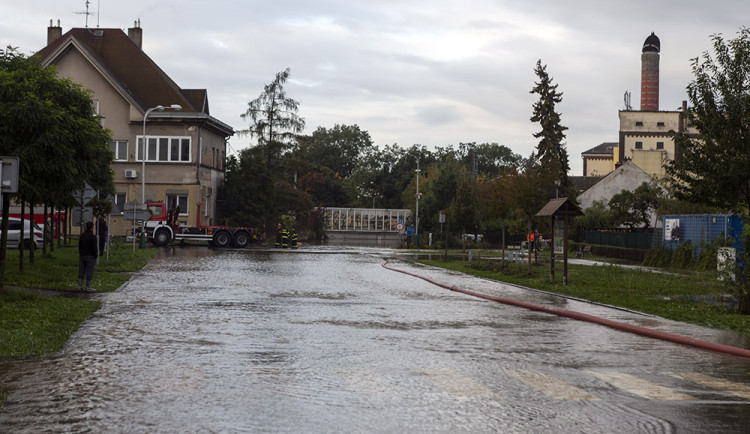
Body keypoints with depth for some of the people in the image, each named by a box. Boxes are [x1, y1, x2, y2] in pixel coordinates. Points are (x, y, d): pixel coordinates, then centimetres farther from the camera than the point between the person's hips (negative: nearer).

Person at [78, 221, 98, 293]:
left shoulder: (82, 235, 8)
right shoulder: (92, 237, -15)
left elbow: (79, 246, 14)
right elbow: (94, 248, -15)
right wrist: (96, 255, -3)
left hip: (82, 256, 7)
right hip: (90, 256, -7)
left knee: (81, 271, 9)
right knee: (89, 272, -2)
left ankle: (80, 286, 10)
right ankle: (88, 287, -1)